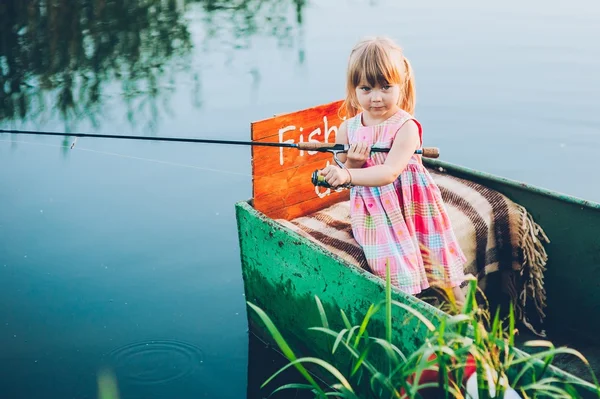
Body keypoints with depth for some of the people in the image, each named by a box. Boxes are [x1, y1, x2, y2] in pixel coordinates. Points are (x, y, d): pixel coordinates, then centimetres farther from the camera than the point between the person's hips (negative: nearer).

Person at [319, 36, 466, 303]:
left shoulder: (405, 127, -16)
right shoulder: (348, 129, -2)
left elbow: (390, 172, -28)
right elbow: (340, 181, 6)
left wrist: (348, 175, -40)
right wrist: (351, 165, -17)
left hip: (413, 211, -2)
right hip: (375, 218, 3)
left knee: (439, 270, 6)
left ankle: (461, 308, 27)